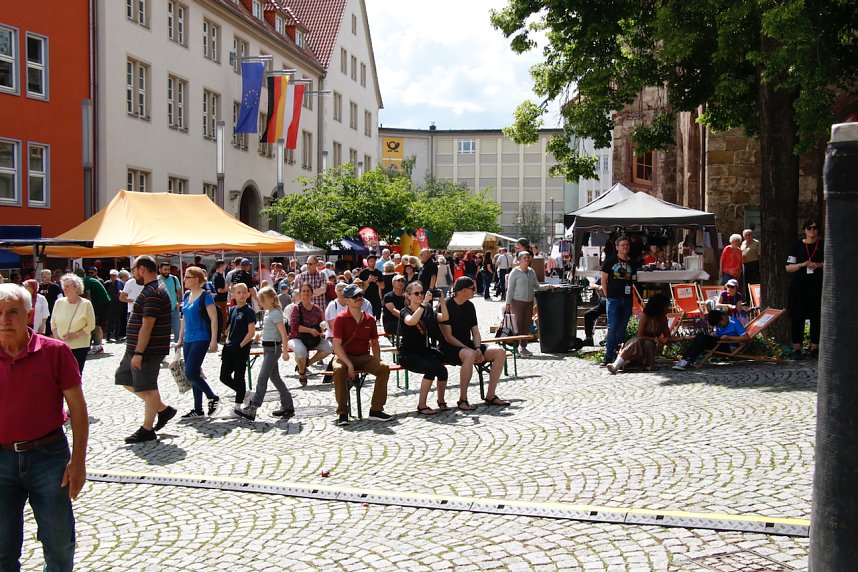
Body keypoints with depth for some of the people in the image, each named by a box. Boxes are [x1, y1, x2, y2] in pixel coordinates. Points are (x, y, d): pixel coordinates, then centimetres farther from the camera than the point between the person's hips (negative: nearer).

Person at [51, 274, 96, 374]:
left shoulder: (86, 304, -5)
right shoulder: (59, 302, 5)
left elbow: (91, 325, -3)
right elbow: (53, 323, 13)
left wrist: (76, 335, -15)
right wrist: (57, 338, -2)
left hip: (79, 346, -2)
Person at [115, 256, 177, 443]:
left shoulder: (152, 293, -19)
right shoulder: (152, 290, 15)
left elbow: (147, 326, -24)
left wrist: (138, 353, -23)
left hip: (147, 350, -11)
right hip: (135, 349, 11)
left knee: (147, 388, -1)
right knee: (126, 379, 17)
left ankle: (147, 430, 10)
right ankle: (163, 409, 22)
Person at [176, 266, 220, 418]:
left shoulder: (205, 296, -10)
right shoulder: (186, 295, 12)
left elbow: (214, 319, -13)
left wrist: (214, 340, -18)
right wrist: (180, 339, 20)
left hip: (201, 339, -8)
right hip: (188, 340, 8)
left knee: (190, 374, -13)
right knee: (193, 375, 11)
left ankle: (213, 397, 5)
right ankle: (198, 409, 18)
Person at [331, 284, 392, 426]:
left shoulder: (370, 320, 6)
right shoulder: (341, 318, -8)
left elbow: (374, 343, 16)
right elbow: (337, 345, -14)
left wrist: (377, 361, -1)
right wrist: (349, 365, -24)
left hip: (364, 357, 4)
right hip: (344, 356, -4)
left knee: (384, 368, -21)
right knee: (339, 370, -37)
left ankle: (376, 409, -13)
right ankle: (342, 412, -24)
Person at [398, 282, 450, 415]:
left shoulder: (428, 310, 12)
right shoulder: (405, 312, -5)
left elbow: (444, 317, -2)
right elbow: (411, 321, -30)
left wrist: (441, 300, -13)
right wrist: (424, 303, -32)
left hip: (425, 350, 5)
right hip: (408, 354, -5)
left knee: (442, 369, -23)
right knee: (431, 368, -30)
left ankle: (441, 401, 1)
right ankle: (421, 405, -19)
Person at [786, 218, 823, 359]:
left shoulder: (824, 246, 9)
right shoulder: (798, 246, 8)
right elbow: (788, 267, 5)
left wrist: (820, 265, -9)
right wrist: (803, 264, -11)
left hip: (817, 286, 0)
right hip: (799, 285, 0)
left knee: (816, 318, -1)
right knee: (798, 317, -2)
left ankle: (814, 347, 7)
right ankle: (797, 347, 2)